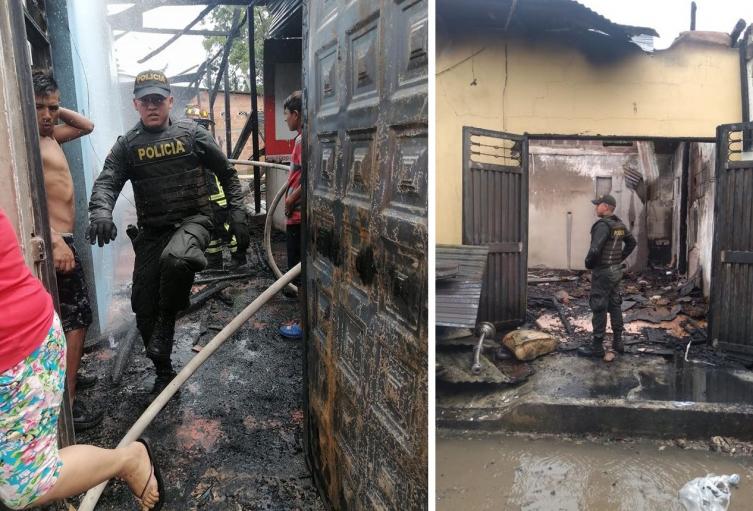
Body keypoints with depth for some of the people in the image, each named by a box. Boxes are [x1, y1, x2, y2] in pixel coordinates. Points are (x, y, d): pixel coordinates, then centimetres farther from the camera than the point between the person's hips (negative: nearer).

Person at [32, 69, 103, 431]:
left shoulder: (49, 135, 12)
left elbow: (87, 126, 27)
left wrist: (59, 110, 9)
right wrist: (56, 241, -38)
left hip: (61, 239, 10)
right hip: (53, 241, -10)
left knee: (67, 315, 20)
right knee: (77, 316, -8)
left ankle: (67, 377, 35)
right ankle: (68, 403, -4)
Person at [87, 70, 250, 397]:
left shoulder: (191, 133, 2)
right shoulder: (127, 145, 7)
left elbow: (227, 174, 8)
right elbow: (107, 182, -7)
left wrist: (236, 215, -1)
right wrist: (101, 212, -29)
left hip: (193, 220, -3)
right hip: (151, 230, 4)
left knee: (175, 259, -38)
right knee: (143, 307, 4)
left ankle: (166, 327, -12)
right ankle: (164, 372, 25)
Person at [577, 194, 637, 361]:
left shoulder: (603, 225, -20)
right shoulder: (619, 224, 8)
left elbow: (595, 249, -29)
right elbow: (632, 242, 21)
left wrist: (588, 264, -11)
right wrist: (620, 258, 18)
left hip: (603, 272, -9)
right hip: (616, 270, 9)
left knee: (599, 308, -3)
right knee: (615, 305, 15)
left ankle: (597, 347, 3)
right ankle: (618, 342, 23)